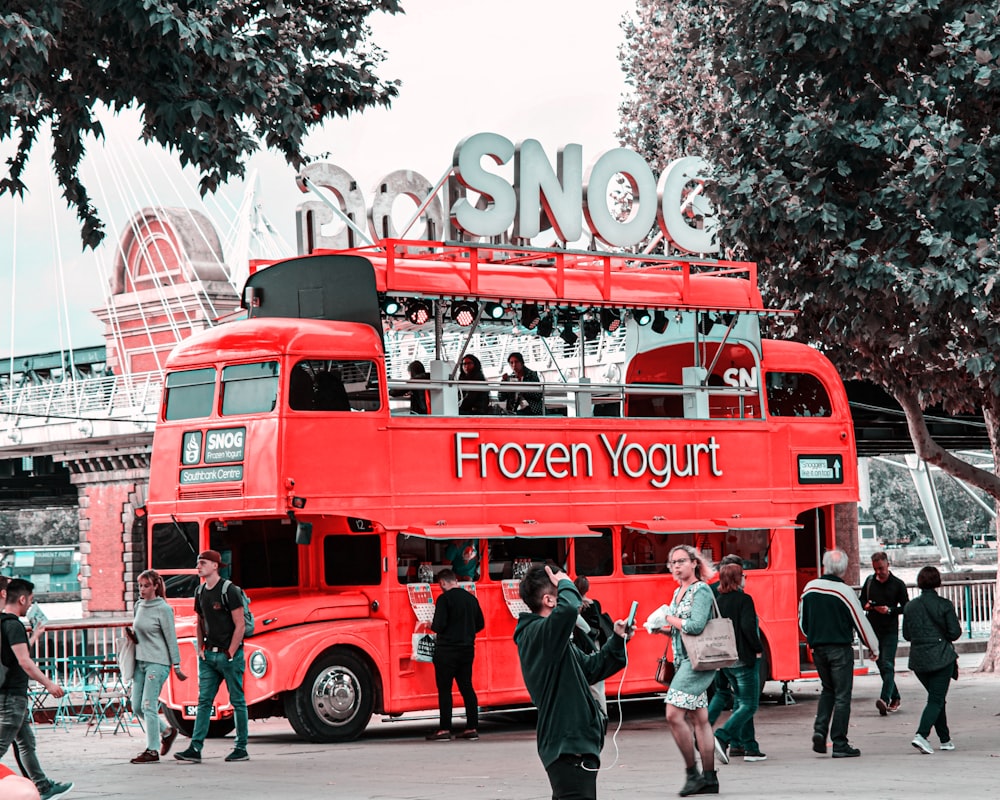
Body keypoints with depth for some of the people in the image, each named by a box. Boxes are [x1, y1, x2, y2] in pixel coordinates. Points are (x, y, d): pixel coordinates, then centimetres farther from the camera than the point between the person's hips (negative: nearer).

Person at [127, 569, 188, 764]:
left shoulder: (163, 609, -9)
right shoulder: (139, 605, 11)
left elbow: (171, 638, -7)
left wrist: (176, 666, -6)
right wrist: (133, 635, 1)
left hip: (158, 662, -8)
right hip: (140, 660, 8)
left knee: (148, 706, -10)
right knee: (137, 706, 7)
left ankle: (152, 751, -3)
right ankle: (166, 732, 27)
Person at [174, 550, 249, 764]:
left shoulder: (229, 590, -10)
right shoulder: (200, 592, 11)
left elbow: (240, 625, -12)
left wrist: (230, 654, -14)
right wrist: (200, 649, 9)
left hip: (229, 654, -7)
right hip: (208, 655, 7)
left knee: (237, 701, 1)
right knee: (204, 701, 0)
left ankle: (241, 748, 7)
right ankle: (195, 748, -4)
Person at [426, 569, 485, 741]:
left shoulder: (444, 599, -12)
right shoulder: (471, 598, 8)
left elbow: (439, 625, -18)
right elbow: (480, 624, 14)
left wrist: (432, 625, 3)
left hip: (447, 650, -6)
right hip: (467, 649, 6)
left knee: (444, 689, -1)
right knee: (467, 688, 10)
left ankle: (444, 729, -2)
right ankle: (472, 728, 9)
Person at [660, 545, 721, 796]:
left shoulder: (701, 590, -10)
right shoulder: (678, 592, 17)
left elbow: (696, 626, -21)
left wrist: (670, 619, -7)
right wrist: (663, 628, 5)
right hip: (684, 661, 9)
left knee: (674, 714, -14)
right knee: (699, 719, 8)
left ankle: (692, 773, -6)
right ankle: (709, 778, 10)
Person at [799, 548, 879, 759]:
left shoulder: (809, 588, 2)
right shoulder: (845, 591, -13)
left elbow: (802, 621, 13)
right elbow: (861, 622, -7)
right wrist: (874, 647, 6)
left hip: (817, 648, 5)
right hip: (840, 649, -5)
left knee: (827, 690, 21)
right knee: (842, 695, 1)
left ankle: (820, 730, 2)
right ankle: (839, 744, 0)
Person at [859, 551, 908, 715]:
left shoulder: (897, 584, -2)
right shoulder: (869, 581, 9)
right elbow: (861, 600, 18)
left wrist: (890, 610, -17)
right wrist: (866, 605, -5)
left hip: (890, 631, -5)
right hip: (873, 630, 5)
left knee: (887, 665, -14)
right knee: (881, 666, 9)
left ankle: (885, 699, -24)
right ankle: (895, 698, 21)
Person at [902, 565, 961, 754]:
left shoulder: (910, 606, 2)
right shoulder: (944, 605, -9)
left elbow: (906, 635, 7)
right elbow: (955, 632, -8)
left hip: (918, 660, 4)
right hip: (941, 658, -4)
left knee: (937, 698, 18)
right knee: (936, 699, -4)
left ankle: (945, 739, 21)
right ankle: (921, 735, -23)